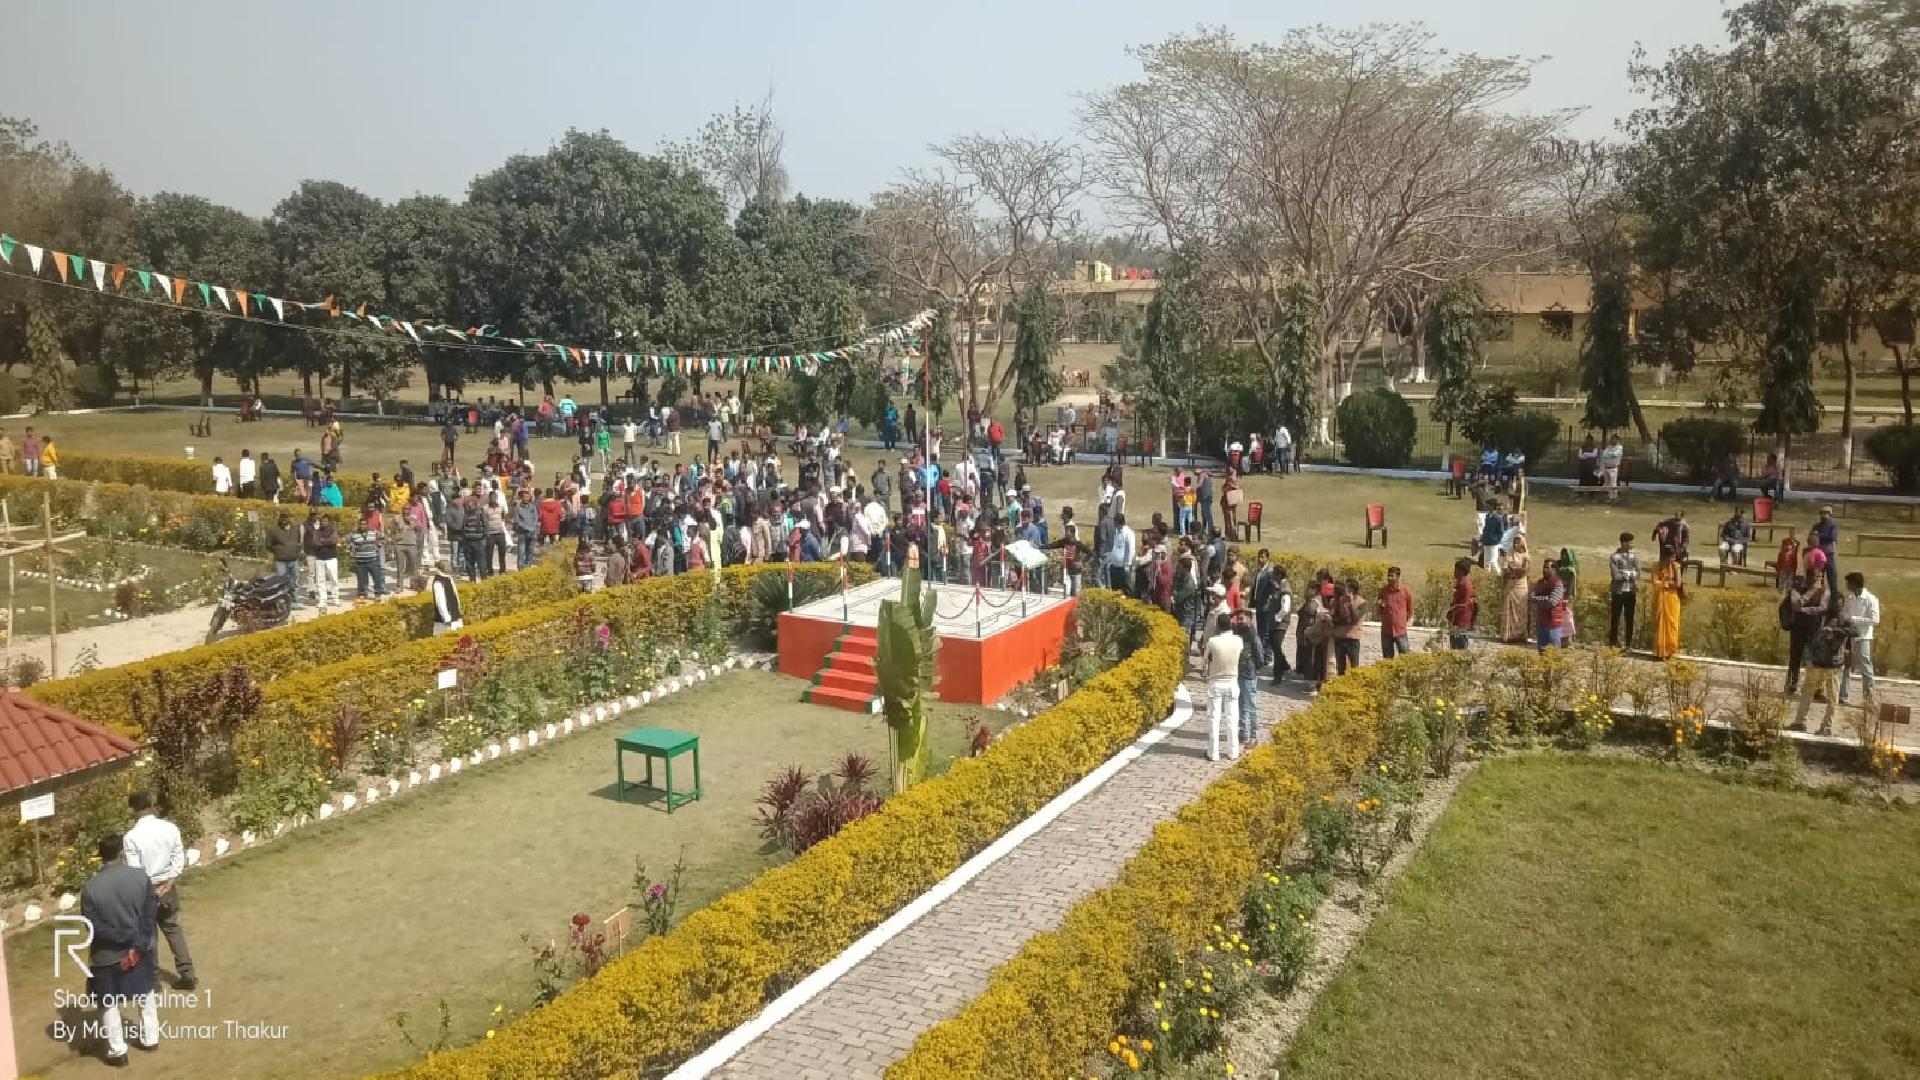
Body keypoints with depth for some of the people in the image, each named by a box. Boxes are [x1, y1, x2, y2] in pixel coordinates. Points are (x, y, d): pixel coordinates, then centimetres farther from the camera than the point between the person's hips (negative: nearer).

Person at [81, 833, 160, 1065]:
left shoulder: (90, 887, -17)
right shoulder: (140, 877, -12)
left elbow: (94, 927, -17)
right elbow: (151, 915, -11)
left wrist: (127, 941, -12)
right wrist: (137, 946, -9)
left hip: (107, 955, -2)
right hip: (140, 949, 2)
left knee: (109, 1002, 14)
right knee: (146, 993, 22)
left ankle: (117, 1050, 20)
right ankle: (151, 1038, 31)